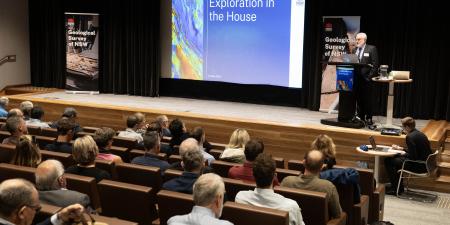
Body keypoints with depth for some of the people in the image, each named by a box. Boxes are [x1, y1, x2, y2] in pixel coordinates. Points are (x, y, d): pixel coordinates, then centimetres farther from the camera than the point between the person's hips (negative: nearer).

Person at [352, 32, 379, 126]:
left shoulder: (372, 49, -2)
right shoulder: (354, 50, 15)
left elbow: (375, 64, -6)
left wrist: (370, 76, -13)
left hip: (366, 79, -5)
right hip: (356, 79, 5)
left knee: (367, 100, -2)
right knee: (358, 99, 8)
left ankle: (369, 119, 6)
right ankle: (360, 117, 15)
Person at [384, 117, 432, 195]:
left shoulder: (410, 137, -21)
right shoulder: (419, 133, 10)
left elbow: (413, 157, -23)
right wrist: (400, 148, 28)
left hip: (420, 166, -10)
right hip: (425, 163, 10)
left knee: (388, 161, -5)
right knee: (396, 158, 25)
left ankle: (396, 188, 4)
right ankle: (398, 186, 28)